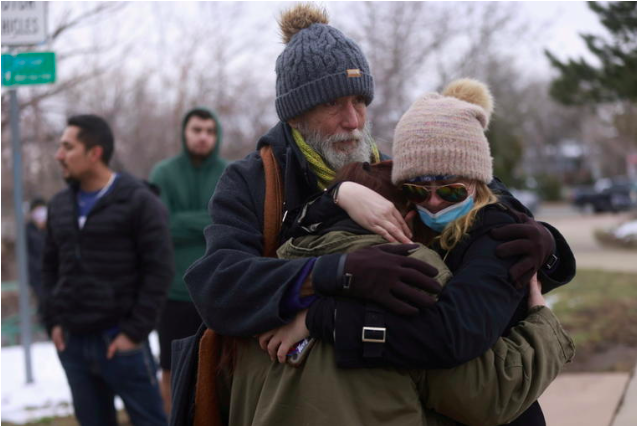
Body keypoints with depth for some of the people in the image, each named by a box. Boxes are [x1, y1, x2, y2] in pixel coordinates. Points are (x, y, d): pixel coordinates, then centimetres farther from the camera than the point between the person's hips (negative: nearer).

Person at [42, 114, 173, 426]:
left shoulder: (139, 202, -6)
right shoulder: (59, 206, 13)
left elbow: (159, 270, -9)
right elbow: (50, 267, 18)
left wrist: (136, 331, -13)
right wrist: (53, 321, 6)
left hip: (120, 341, -6)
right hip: (71, 342, 6)